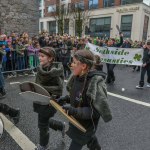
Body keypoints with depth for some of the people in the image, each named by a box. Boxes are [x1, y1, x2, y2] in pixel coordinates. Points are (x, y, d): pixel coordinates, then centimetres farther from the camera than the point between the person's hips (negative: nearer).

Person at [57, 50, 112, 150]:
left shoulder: (96, 83, -32)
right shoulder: (76, 77, -8)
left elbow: (97, 111, -28)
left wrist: (75, 111, -34)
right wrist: (66, 98, -7)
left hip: (86, 124, -7)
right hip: (76, 120, 7)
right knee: (89, 139, 31)